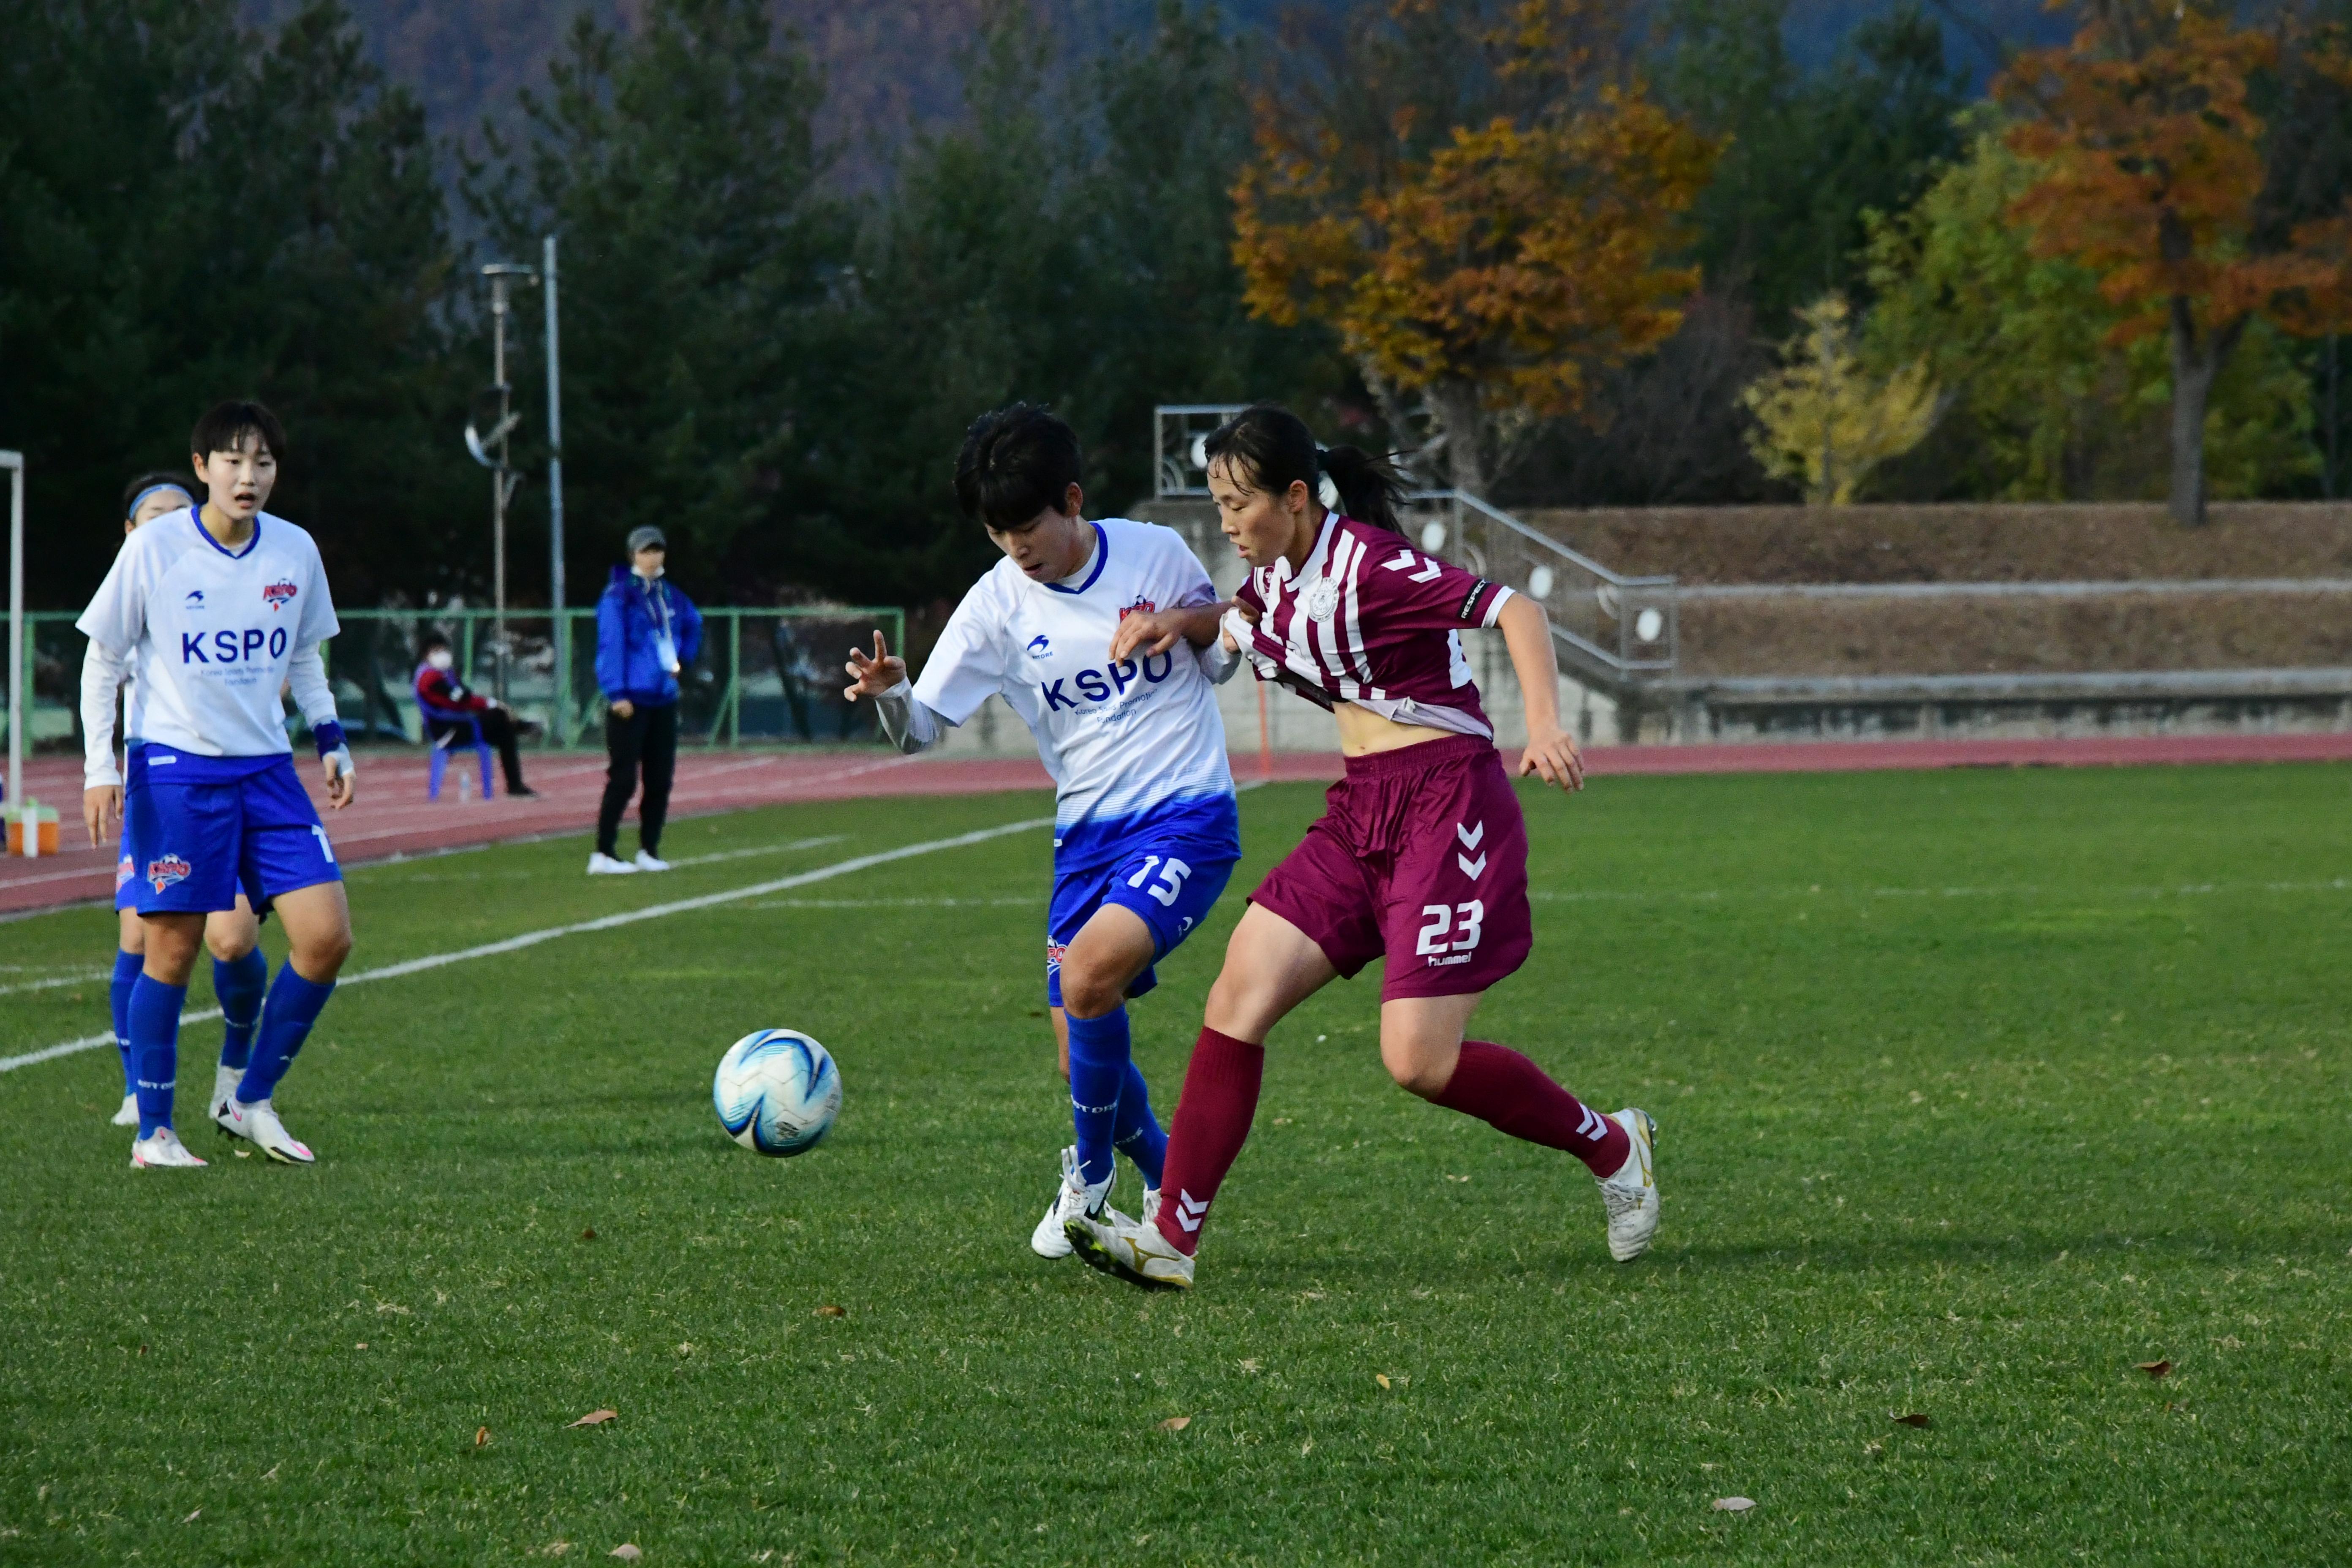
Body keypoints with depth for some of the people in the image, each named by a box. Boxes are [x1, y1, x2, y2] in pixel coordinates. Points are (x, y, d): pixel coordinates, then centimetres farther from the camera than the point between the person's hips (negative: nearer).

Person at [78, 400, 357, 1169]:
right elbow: (102, 659, 0)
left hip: (267, 770, 4)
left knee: (327, 936, -6)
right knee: (172, 950, -4)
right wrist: (100, 766, -6)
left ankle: (252, 1101, 9)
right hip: (174, 770, -4)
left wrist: (331, 741, 11)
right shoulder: (155, 549, -7)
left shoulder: (295, 551, 5)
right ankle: (153, 1132, 8)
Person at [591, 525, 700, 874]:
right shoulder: (619, 596, -8)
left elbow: (693, 623, 34)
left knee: (660, 779, 7)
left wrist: (683, 659, 23)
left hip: (664, 698, 7)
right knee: (622, 779, -9)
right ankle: (603, 854, -7)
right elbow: (610, 645, -13)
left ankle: (649, 851, 15)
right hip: (631, 700, -7)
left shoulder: (670, 596, 12)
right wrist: (617, 693, -19)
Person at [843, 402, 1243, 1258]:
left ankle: (1090, 1174, -6)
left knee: (1089, 972, -27)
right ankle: (1168, 1180, 27)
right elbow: (924, 725, -4)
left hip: (1188, 818, -4)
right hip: (1088, 835, 4)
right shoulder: (998, 604, -1)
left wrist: (1187, 622, -12)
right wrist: (887, 691, -27)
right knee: (1085, 1059, -1)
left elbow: (1225, 661, 11)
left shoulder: (1156, 553, -3)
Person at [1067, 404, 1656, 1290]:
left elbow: (1515, 610, -22)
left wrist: (1544, 726, -37)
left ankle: (1612, 1148, 11)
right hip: (1360, 815, 8)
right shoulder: (1275, 579, 10)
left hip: (1447, 803, -8)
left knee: (1419, 1061, -12)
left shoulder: (1368, 564, -16)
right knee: (1240, 992, -5)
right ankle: (1173, 1239, -5)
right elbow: (1237, 630, 34)